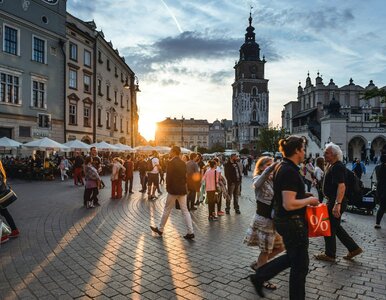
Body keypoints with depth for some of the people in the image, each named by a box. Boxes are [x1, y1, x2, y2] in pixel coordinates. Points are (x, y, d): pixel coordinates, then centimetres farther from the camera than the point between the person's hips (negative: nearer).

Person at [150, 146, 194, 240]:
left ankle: (160, 229, 22)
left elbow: (168, 176, -16)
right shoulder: (183, 163, 8)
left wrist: (168, 187, -2)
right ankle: (190, 232, 4)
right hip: (182, 190, 6)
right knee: (185, 211, 7)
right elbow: (185, 176, 11)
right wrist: (183, 185, 14)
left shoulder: (171, 163, -14)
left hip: (173, 190, -6)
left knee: (167, 210, 8)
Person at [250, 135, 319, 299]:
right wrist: (309, 200, -14)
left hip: (282, 220, 10)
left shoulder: (281, 167, 7)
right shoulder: (290, 171, -23)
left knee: (292, 257, 25)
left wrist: (304, 196, 11)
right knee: (300, 264, 9)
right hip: (293, 223, -10)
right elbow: (289, 204, -28)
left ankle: (259, 276, 29)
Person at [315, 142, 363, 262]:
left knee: (329, 228, 3)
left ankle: (330, 255, 18)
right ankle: (354, 248, 27)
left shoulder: (338, 167, -19)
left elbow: (341, 186, -30)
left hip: (336, 202, -10)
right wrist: (331, 201, 26)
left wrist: (337, 204, -36)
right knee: (336, 227, 19)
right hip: (333, 201, 10)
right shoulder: (332, 166, 13)